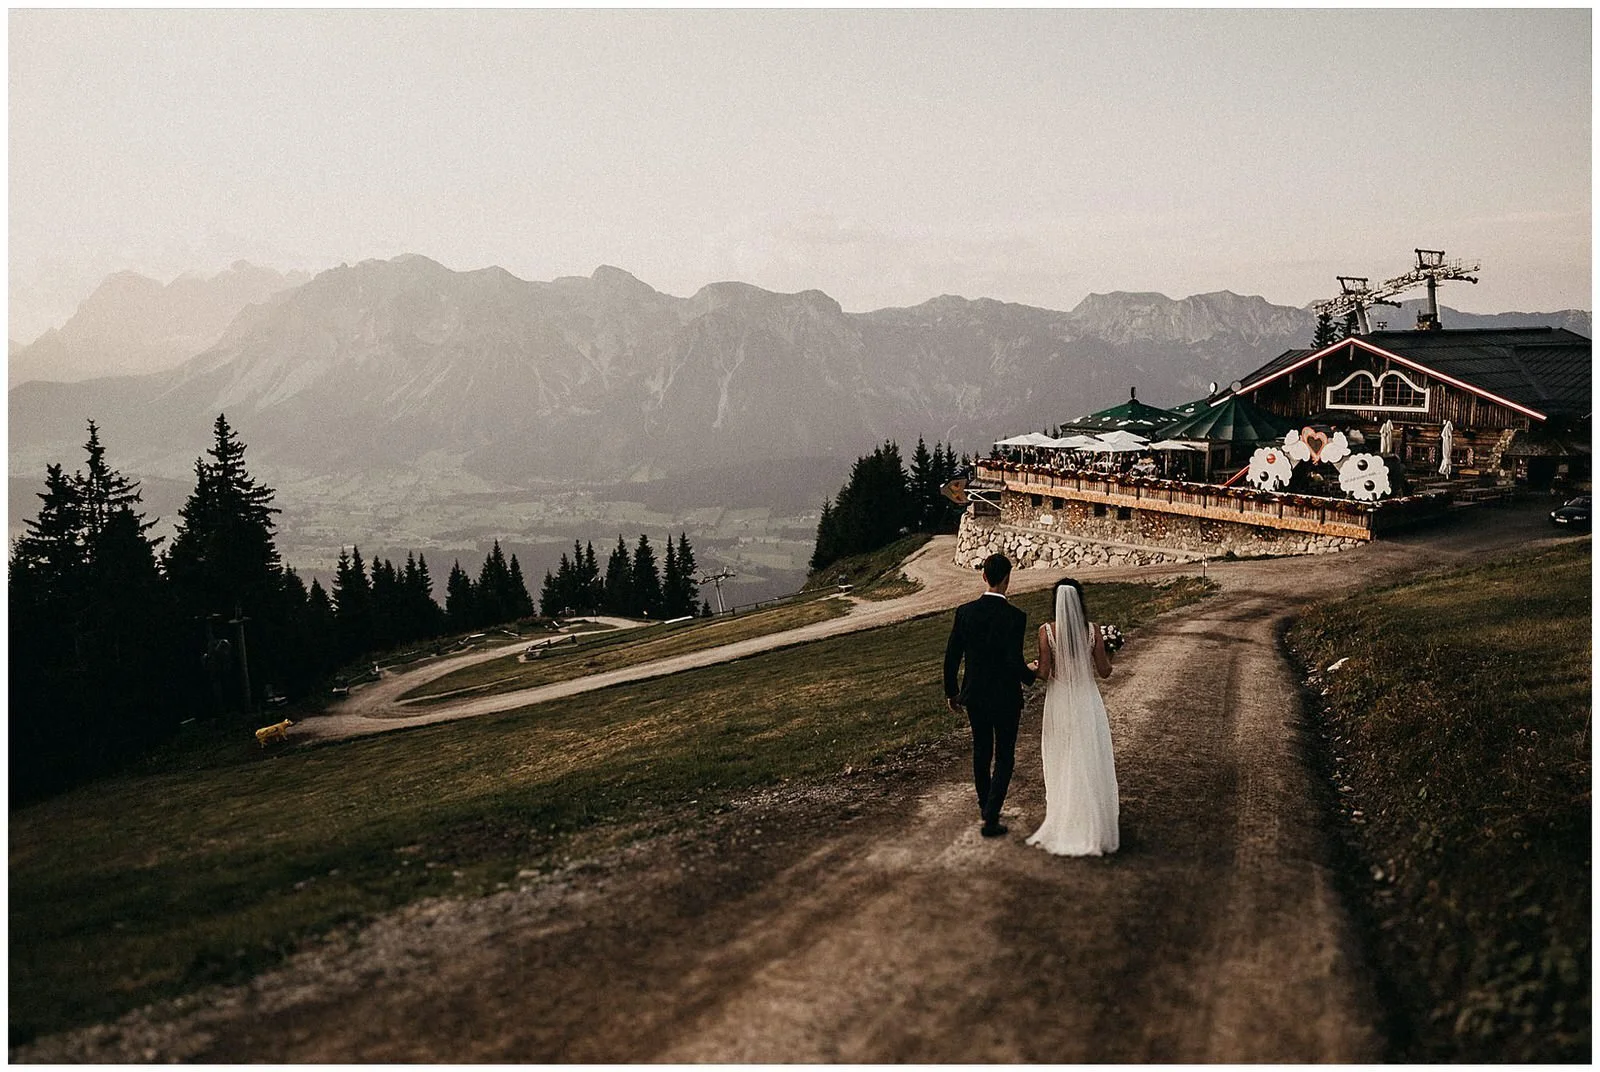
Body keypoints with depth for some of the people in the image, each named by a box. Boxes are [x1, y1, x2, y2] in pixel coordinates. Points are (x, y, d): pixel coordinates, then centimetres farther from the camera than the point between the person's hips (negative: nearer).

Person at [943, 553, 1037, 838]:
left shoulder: (964, 612, -8)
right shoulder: (1015, 617, -19)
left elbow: (951, 656, -4)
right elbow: (1015, 662, -23)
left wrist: (951, 692, 10)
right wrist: (1030, 675, 1)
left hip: (974, 696, 4)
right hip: (1005, 697, -4)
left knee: (981, 750, 23)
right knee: (1004, 757, 11)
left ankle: (985, 807, 39)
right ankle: (991, 819, 6)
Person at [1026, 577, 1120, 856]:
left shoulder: (1047, 631, -12)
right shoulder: (1093, 630, -8)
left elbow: (1043, 673, -12)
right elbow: (1104, 671, -3)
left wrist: (1038, 666, 11)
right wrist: (1108, 657, 18)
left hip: (1059, 701, 0)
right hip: (1087, 700, 1)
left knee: (1061, 765, 13)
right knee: (1090, 764, 12)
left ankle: (1064, 825, 20)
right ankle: (1093, 826, 18)